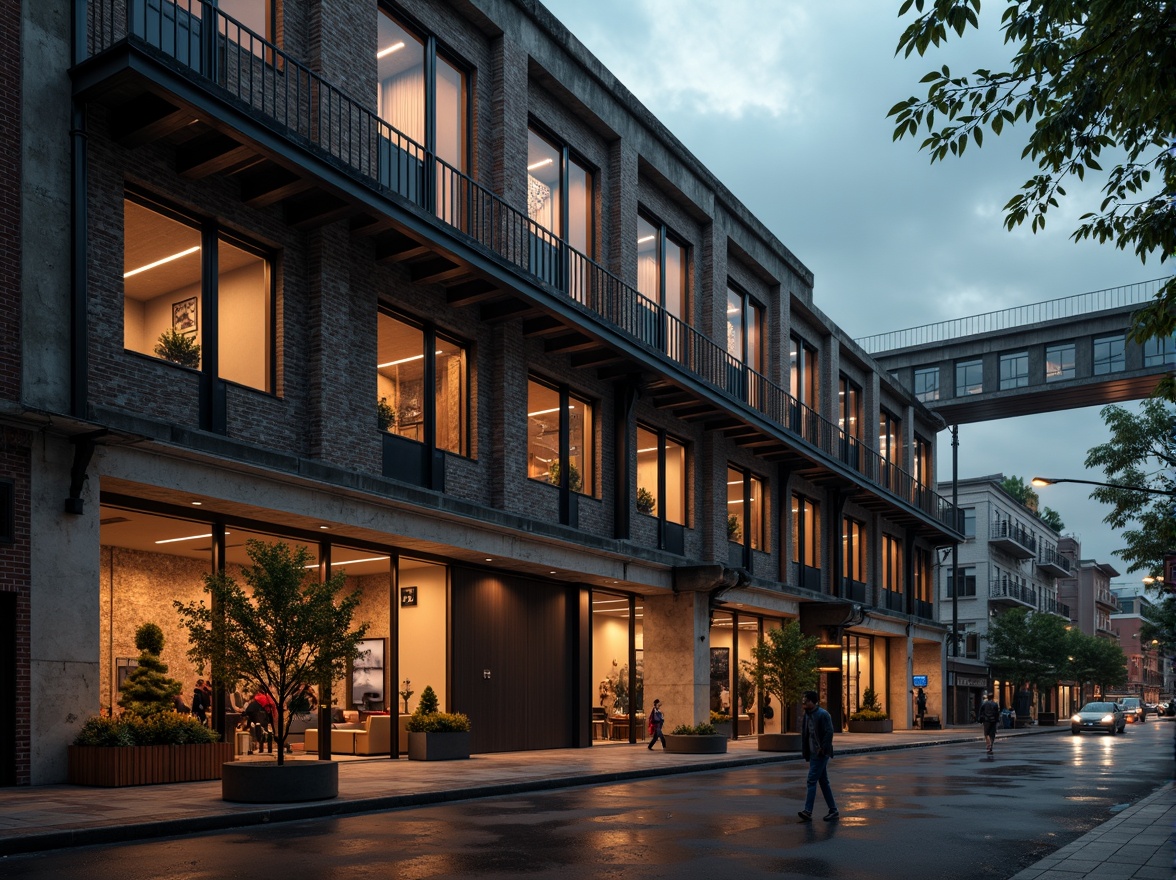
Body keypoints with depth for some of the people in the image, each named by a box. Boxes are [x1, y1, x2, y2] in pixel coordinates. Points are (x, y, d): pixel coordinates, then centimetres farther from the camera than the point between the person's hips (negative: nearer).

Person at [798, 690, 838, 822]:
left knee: (811, 781, -12)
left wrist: (823, 749, -19)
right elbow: (805, 733, 16)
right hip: (813, 753, 9)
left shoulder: (823, 715, -13)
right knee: (823, 782, 12)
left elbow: (829, 732, -19)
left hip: (821, 754, -9)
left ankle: (808, 812, -14)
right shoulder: (807, 715, 12)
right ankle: (833, 811, 19)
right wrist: (805, 751, 9)